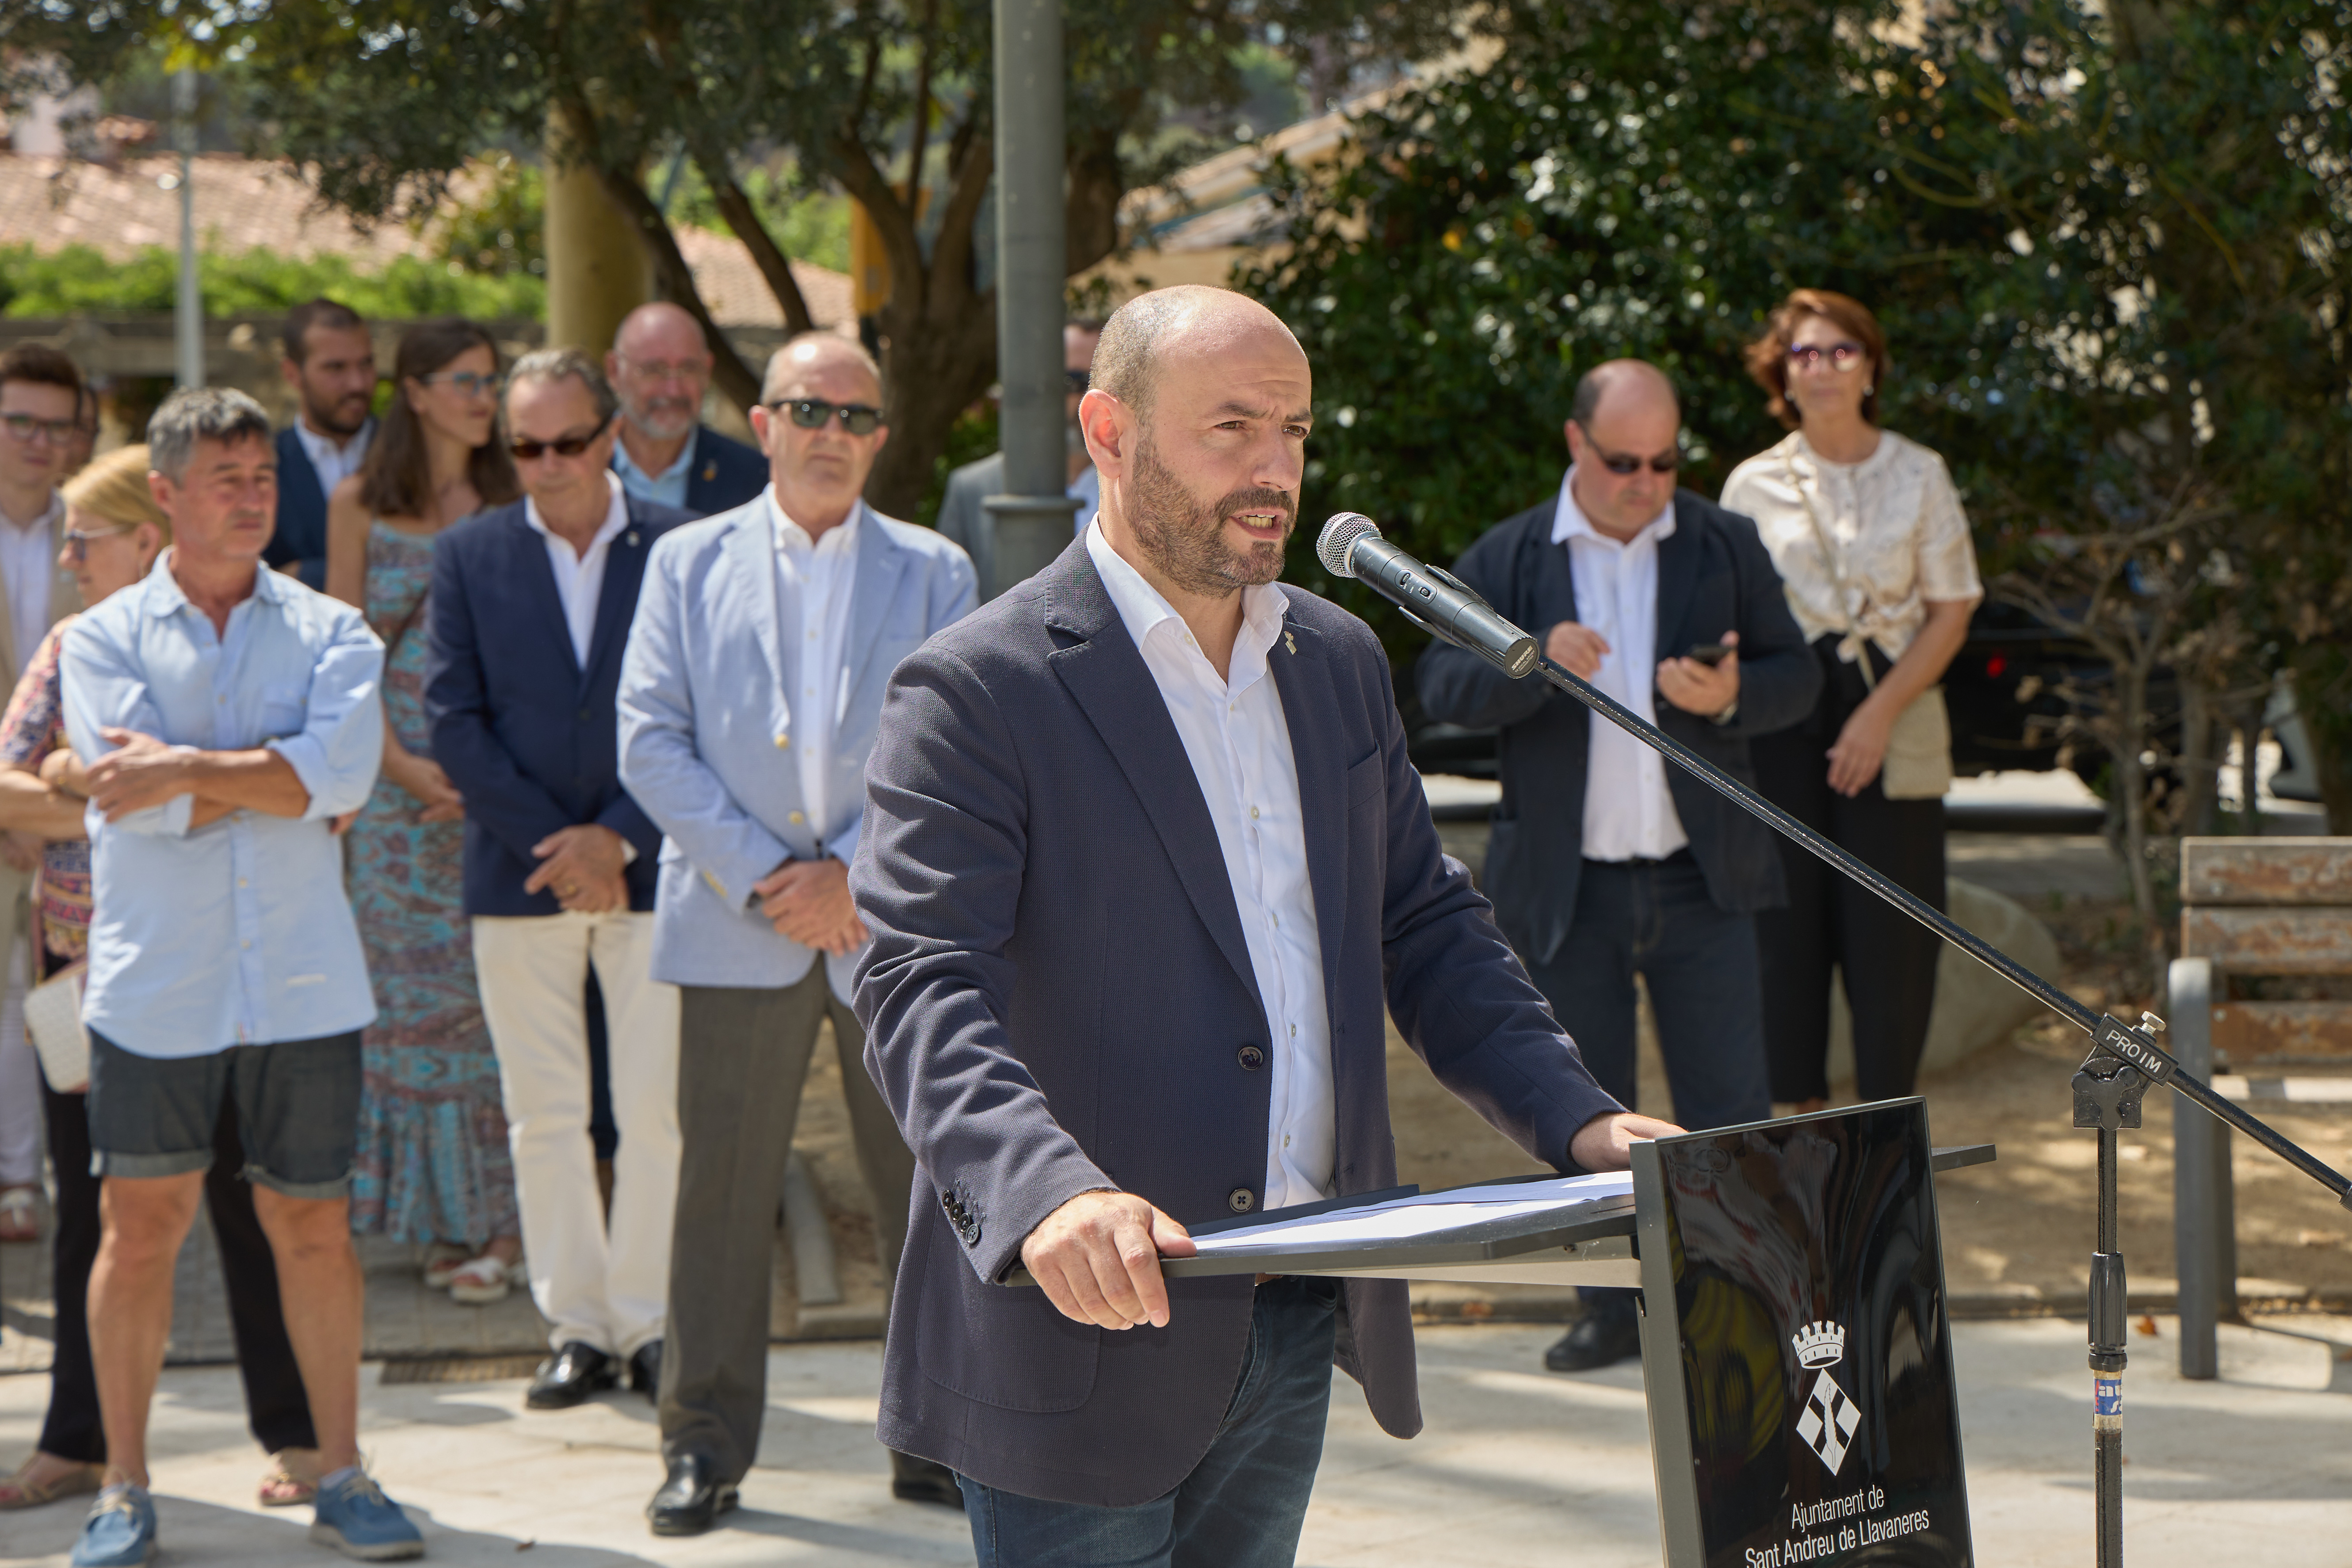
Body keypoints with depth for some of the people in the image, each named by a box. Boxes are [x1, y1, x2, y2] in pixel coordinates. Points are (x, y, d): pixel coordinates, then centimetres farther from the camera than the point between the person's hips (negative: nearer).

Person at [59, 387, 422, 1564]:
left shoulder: (330, 632, 8)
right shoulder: (103, 640, 4)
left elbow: (339, 771, -11)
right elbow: (155, 804, -11)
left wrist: (185, 770, -12)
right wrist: (285, 780, -8)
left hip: (301, 981, 1)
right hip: (155, 987, -1)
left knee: (314, 1227, 6)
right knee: (140, 1231, 3)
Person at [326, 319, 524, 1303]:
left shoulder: (511, 505, 4)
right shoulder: (359, 507, 5)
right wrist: (403, 766, -9)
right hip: (396, 777, 1)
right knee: (415, 990, 2)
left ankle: (503, 1220, 2)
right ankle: (445, 1221, 10)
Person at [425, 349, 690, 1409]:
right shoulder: (468, 556, 5)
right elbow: (455, 722, 0)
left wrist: (617, 838, -11)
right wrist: (552, 841, -9)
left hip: (650, 868, -1)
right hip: (518, 874, 1)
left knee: (658, 1110, -1)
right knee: (543, 1118, 4)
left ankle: (648, 1321, 10)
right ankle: (576, 1326, 12)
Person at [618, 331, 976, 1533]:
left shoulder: (933, 572, 8)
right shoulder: (689, 564, 8)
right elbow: (649, 741, 0)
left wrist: (856, 872, -11)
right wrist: (758, 876, -9)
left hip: (896, 927, 1)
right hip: (737, 927, 0)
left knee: (928, 1188, 4)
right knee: (723, 1189, 1)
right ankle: (704, 1447, 11)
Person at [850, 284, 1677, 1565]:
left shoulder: (1338, 661, 13)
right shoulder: (975, 692, -11)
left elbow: (1424, 926, 17)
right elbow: (923, 990, -21)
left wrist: (1576, 1123, 2)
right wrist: (1047, 1190, -39)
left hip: (1302, 1319, 7)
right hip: (1092, 1325, -6)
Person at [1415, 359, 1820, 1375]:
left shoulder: (1726, 547, 6)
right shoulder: (1505, 559, 3)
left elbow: (1796, 674, 6)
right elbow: (1441, 687, -6)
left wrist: (1733, 698, -16)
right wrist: (1536, 664, -25)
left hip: (1701, 880, 0)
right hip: (1568, 889, 0)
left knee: (1728, 1106, -2)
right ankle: (1612, 1310, 18)